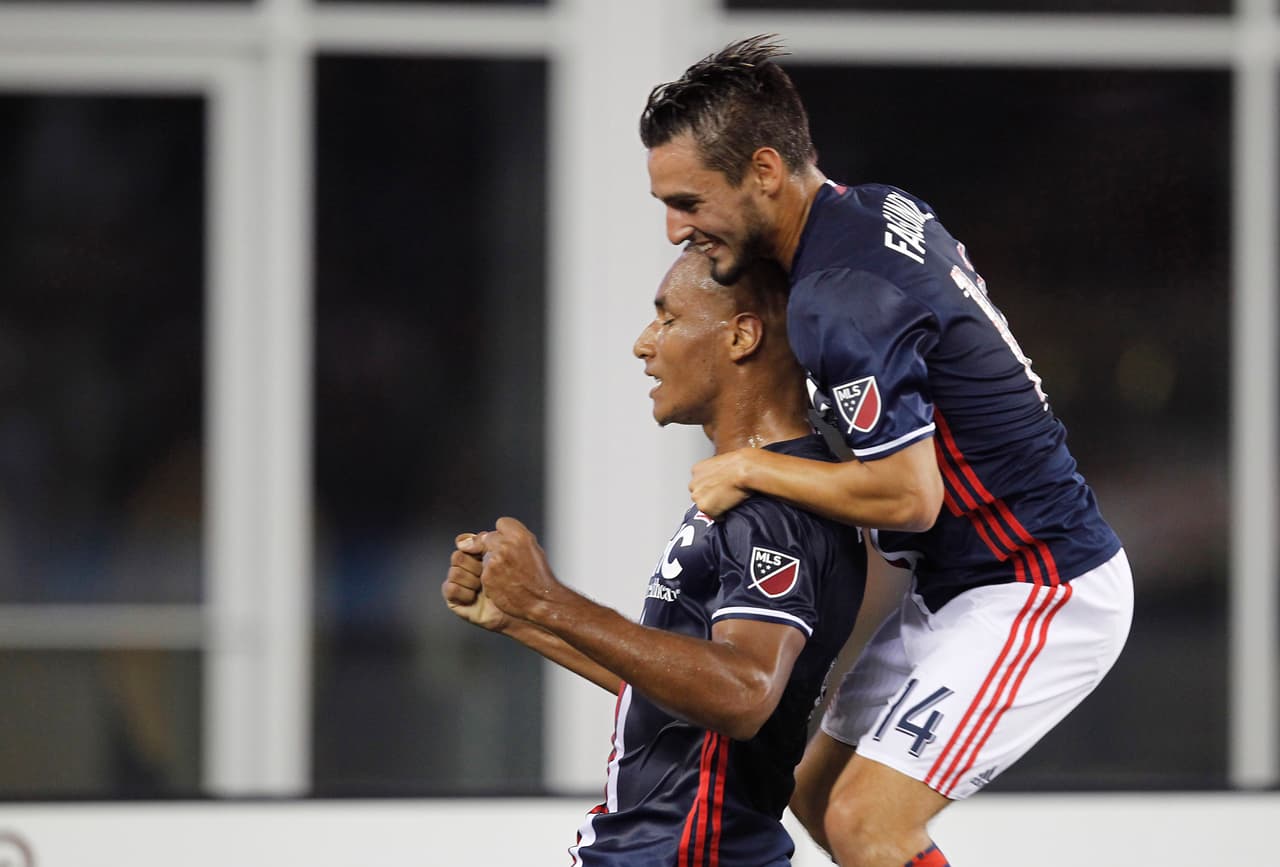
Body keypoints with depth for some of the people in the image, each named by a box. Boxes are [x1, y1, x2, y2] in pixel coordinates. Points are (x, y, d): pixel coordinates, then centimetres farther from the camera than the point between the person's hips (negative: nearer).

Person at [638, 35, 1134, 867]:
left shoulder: (840, 298, -25)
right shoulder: (886, 208, 4)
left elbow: (909, 494, -26)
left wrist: (750, 469, -14)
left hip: (1038, 598, -10)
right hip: (965, 587, 10)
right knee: (819, 793, 13)